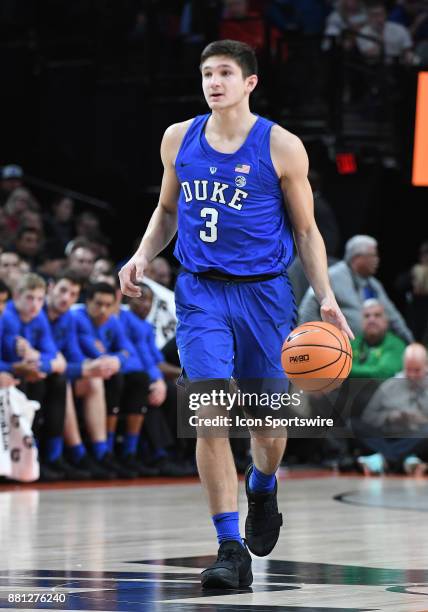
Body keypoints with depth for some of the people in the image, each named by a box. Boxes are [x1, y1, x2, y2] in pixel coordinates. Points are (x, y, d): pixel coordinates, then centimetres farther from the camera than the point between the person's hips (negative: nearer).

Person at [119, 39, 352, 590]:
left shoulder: (281, 147, -4)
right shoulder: (178, 140, 5)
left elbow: (306, 231, 3)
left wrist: (326, 298, -7)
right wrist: (143, 255, 2)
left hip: (264, 292, -1)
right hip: (200, 291, 1)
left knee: (266, 421, 7)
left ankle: (262, 486, 43)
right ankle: (230, 549, -12)